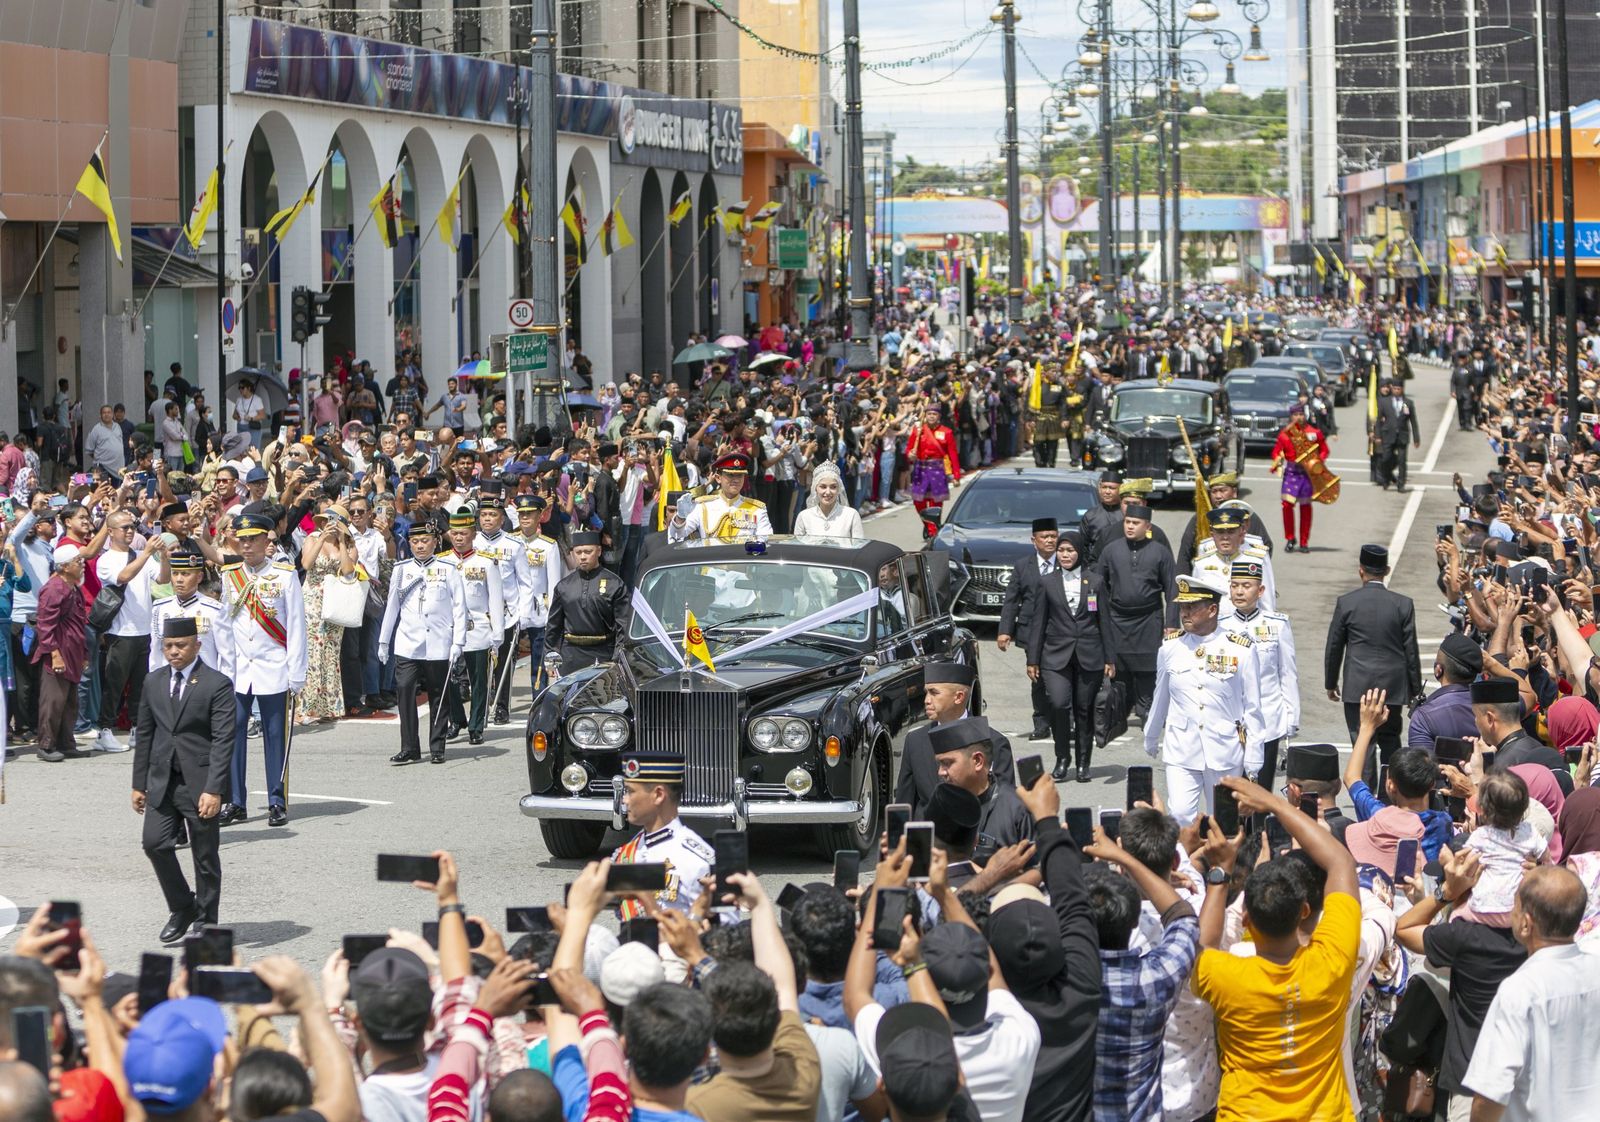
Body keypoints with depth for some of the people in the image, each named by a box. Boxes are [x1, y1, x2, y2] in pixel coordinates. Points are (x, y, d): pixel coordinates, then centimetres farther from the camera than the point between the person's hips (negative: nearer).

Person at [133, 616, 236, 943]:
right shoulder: (154, 684, 10)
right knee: (155, 843, -6)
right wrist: (139, 784, 11)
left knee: (205, 855, 4)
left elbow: (223, 741, -12)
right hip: (162, 781, 5)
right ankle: (181, 909, 13)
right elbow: (145, 736, 15)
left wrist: (213, 790, -19)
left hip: (200, 783, -4)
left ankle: (205, 922, 17)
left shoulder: (217, 685, -7)